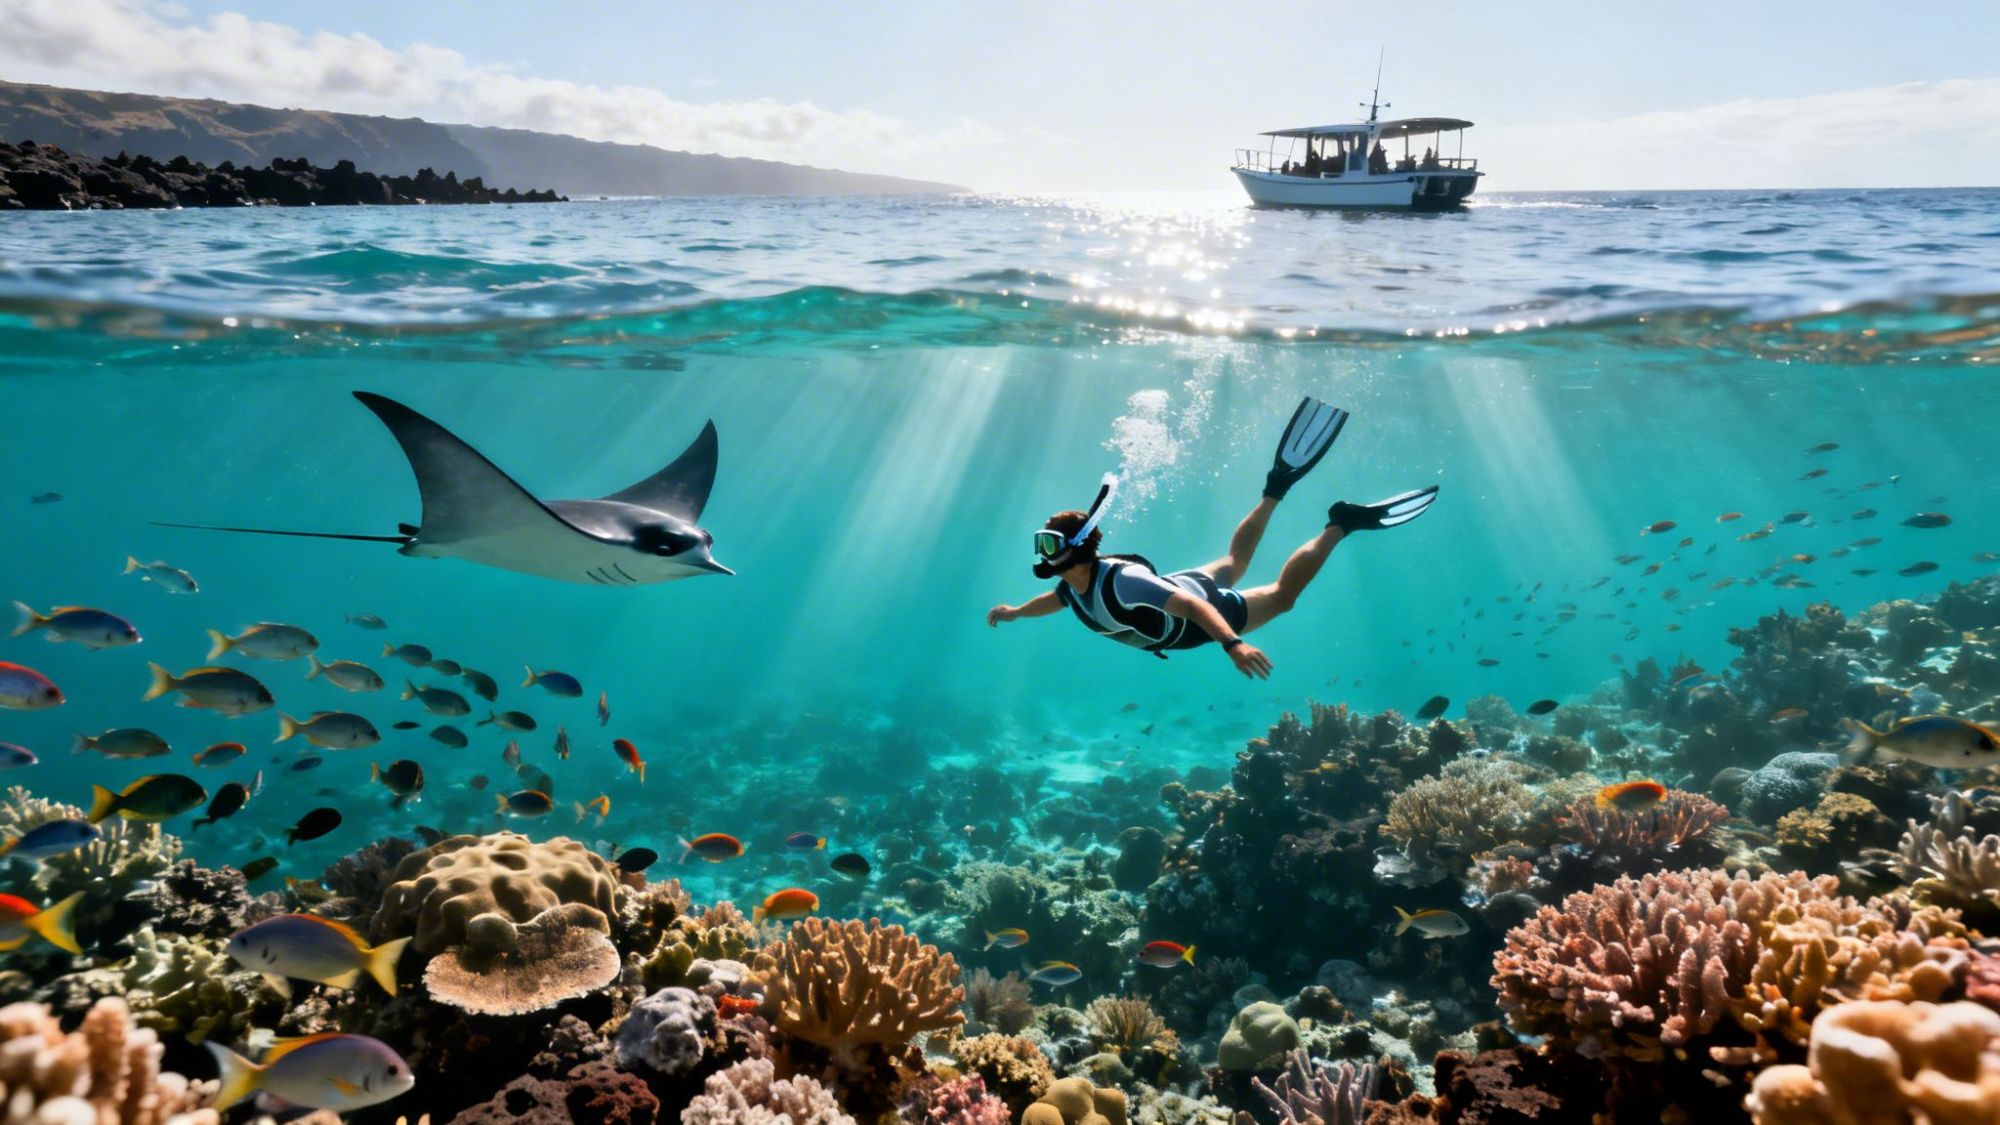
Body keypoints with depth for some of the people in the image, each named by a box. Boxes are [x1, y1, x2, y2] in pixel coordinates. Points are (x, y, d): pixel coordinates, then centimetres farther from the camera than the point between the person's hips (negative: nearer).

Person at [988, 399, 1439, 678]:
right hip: (1180, 588, 7)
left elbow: (1191, 605, -50)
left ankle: (1343, 523, 15)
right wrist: (1015, 611, 18)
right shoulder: (1074, 584, -15)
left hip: (1204, 611, -7)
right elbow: (1056, 598, 13)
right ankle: (1276, 486, 36)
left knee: (1282, 593, 8)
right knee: (1233, 562, 31)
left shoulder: (1119, 581, -42)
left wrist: (1233, 644, -60)